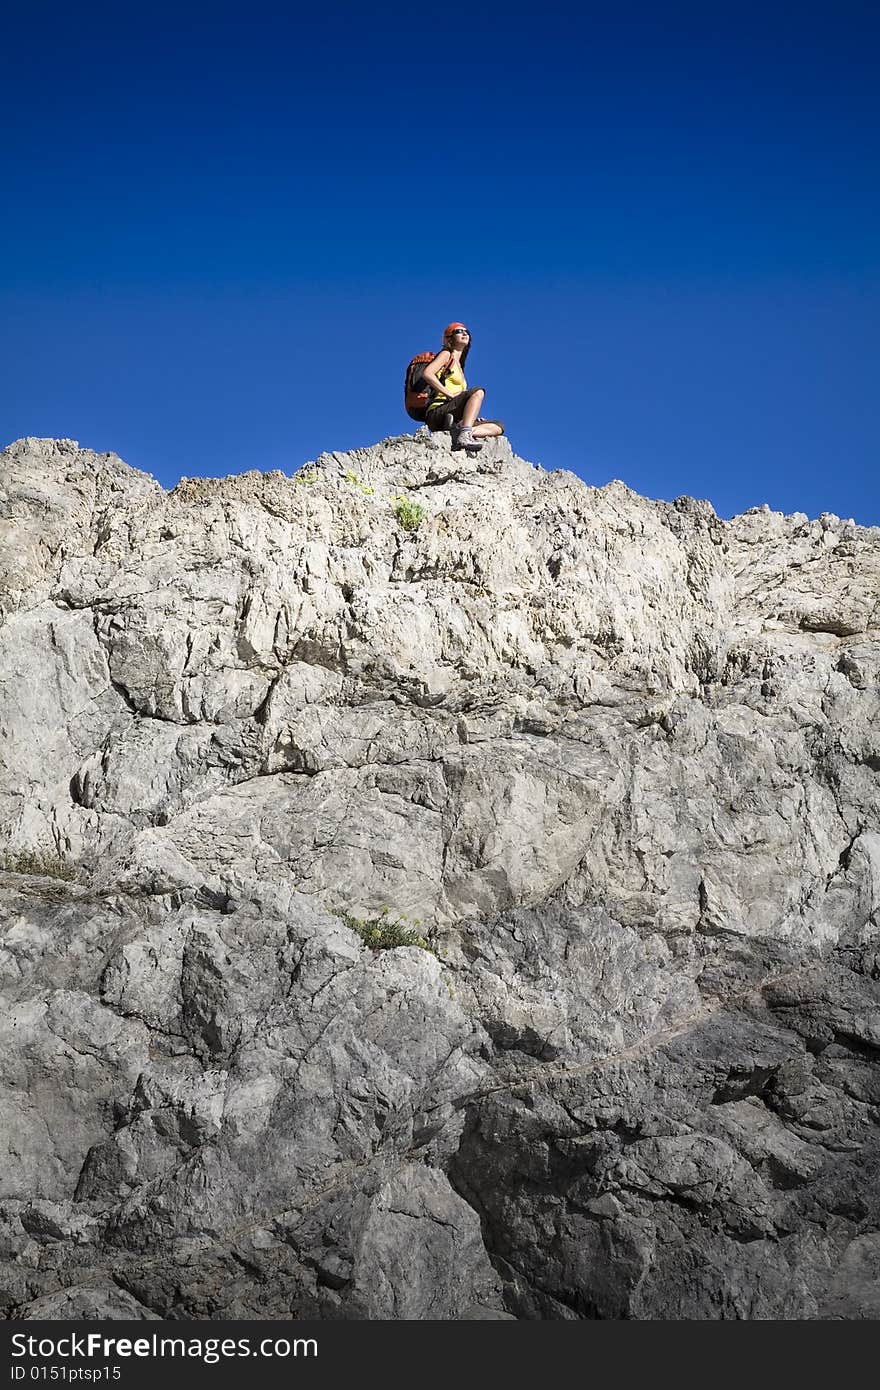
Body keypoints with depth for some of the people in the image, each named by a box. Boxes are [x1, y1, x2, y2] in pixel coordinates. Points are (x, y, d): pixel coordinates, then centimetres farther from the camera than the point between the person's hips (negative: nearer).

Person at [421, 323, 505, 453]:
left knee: (498, 427, -2)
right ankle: (464, 436, -42)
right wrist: (450, 394, -16)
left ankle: (458, 430, -25)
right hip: (437, 413, -7)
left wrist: (472, 416, 8)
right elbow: (427, 373, -12)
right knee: (478, 391, -26)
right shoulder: (446, 355, 8)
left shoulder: (459, 365, 31)